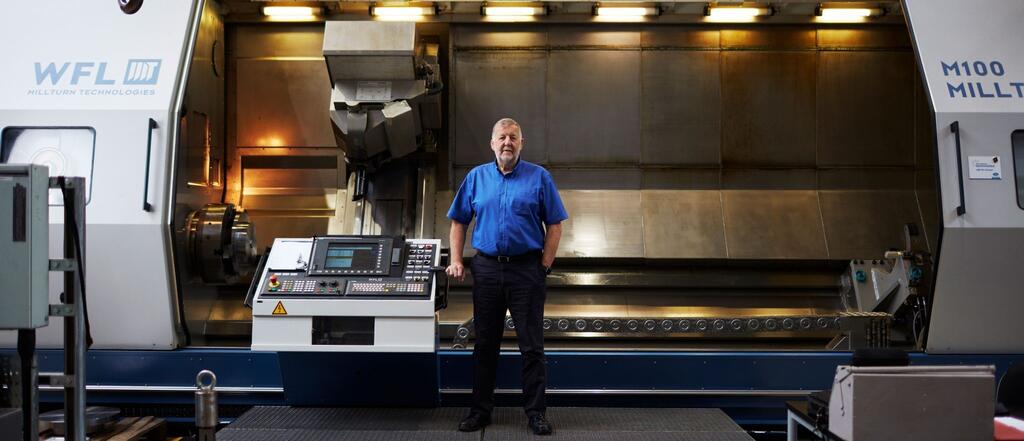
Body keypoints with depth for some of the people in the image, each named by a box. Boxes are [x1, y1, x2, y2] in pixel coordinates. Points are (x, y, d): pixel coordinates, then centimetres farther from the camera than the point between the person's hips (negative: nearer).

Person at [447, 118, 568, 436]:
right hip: (486, 269, 2)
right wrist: (456, 261, 3)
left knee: (532, 346, 2)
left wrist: (544, 266, -6)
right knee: (485, 344, 10)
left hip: (527, 269, -2)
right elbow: (459, 222, 12)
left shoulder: (539, 177, 1)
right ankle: (480, 410, 21)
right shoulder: (476, 177, 8)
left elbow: (554, 225, 0)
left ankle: (536, 412, 14)